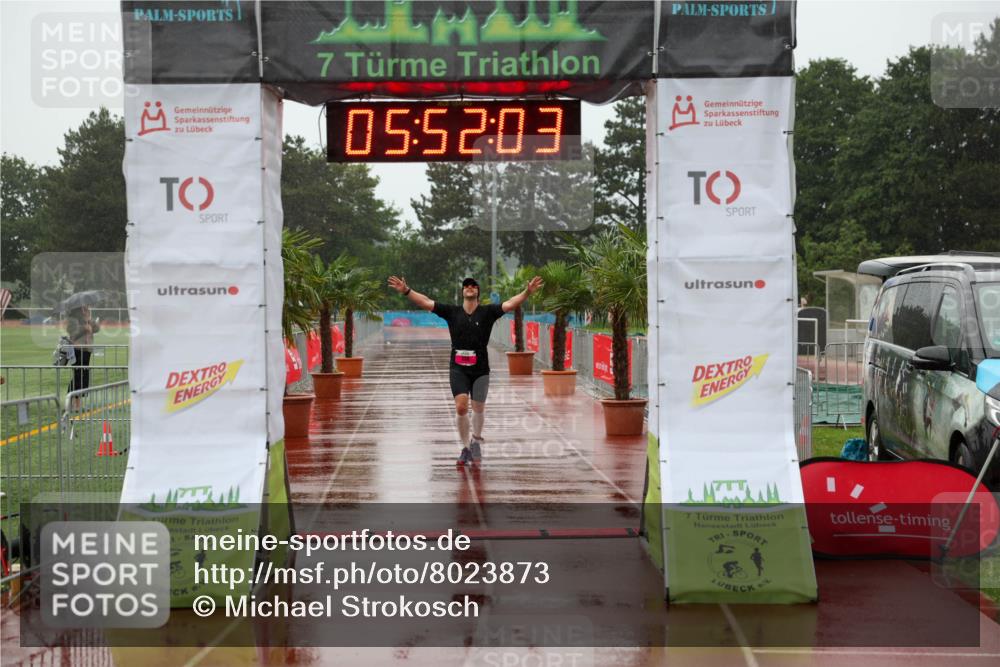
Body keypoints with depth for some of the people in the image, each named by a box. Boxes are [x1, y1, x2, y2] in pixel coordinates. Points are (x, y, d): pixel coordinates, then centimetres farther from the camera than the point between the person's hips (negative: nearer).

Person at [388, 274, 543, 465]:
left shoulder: (487, 312, 0)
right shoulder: (452, 312, 3)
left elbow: (510, 304, -10)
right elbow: (425, 302, 0)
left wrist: (527, 292, -25)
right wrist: (406, 291, -11)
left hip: (480, 369, 0)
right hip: (458, 368, 0)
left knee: (478, 409, 10)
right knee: (461, 407, -13)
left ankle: (476, 439, 39)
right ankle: (466, 447, 5)